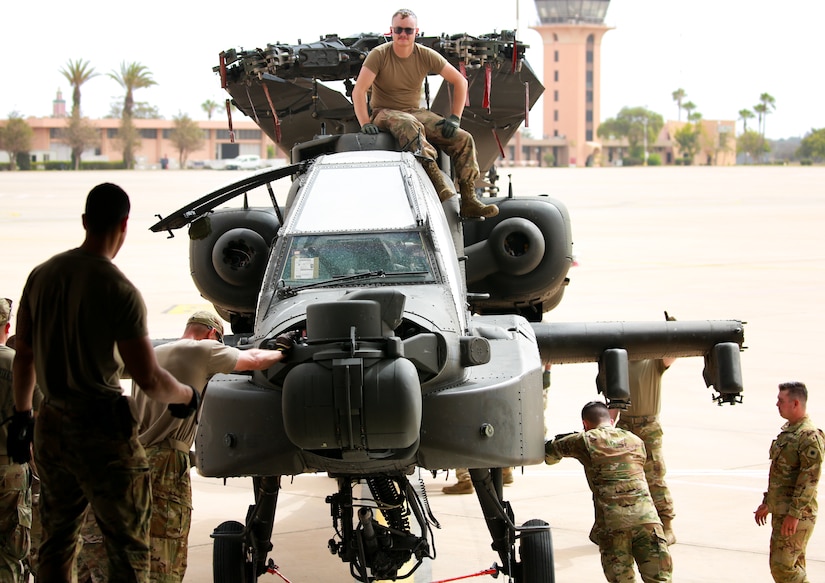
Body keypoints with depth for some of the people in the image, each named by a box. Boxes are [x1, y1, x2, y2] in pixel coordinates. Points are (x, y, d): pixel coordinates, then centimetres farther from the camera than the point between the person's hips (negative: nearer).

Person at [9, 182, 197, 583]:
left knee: (56, 542, 18)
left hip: (51, 426, 6)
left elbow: (23, 358, 11)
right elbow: (148, 379, -16)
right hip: (102, 429, -6)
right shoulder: (119, 290, -16)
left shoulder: (42, 275, 4)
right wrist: (186, 396, 3)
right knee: (128, 550, 1)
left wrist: (21, 416, 23)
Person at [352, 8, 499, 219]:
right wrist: (365, 123, -30)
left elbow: (460, 81, 5)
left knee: (464, 139, -14)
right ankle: (439, 186, -54)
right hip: (385, 113, -5)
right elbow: (358, 91, -17)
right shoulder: (379, 55, -10)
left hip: (416, 112, 5)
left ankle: (469, 201, -17)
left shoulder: (426, 56, -1)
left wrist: (455, 118, -4)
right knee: (410, 125, -41)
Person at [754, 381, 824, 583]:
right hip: (781, 512, 10)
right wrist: (767, 503, 24)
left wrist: (794, 514, -24)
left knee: (783, 566, -12)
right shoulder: (788, 430, 13)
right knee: (794, 566, 13)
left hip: (797, 515, -10)